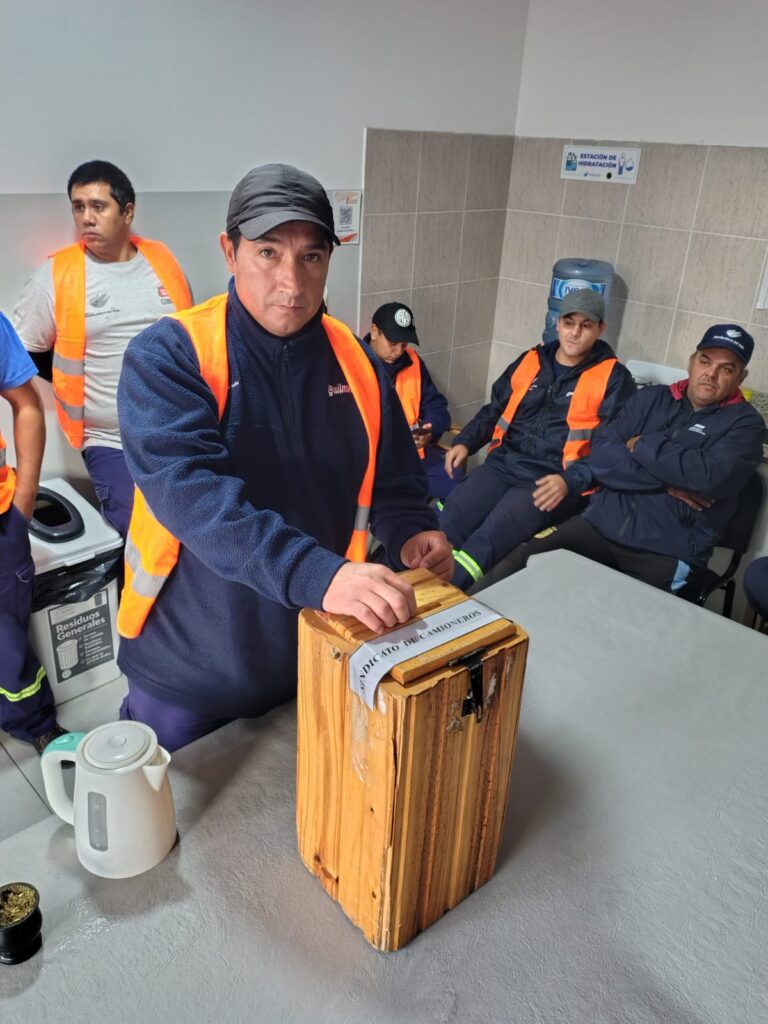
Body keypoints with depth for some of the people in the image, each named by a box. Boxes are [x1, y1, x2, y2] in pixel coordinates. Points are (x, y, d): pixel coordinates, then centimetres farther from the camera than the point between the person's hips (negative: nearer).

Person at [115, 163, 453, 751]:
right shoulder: (167, 356, -17)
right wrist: (316, 574, -43)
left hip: (319, 653, 4)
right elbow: (189, 489, -32)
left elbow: (394, 478, 7)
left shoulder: (357, 363, -2)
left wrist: (412, 533, -14)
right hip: (188, 665, -3)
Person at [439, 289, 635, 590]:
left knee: (485, 542, -29)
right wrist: (465, 442, 9)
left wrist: (570, 481, -17)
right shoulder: (530, 361, 17)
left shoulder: (613, 378, 3)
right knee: (447, 524, -21)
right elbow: (494, 410, 26)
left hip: (553, 481, -5)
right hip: (503, 463, 5)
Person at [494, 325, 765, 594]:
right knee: (522, 564, -16)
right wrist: (668, 483, -11)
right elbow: (601, 458, -1)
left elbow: (712, 478, -18)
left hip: (668, 553, -3)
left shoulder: (745, 423, 3)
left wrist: (642, 445, -6)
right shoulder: (651, 398, 13)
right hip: (601, 524, 3)